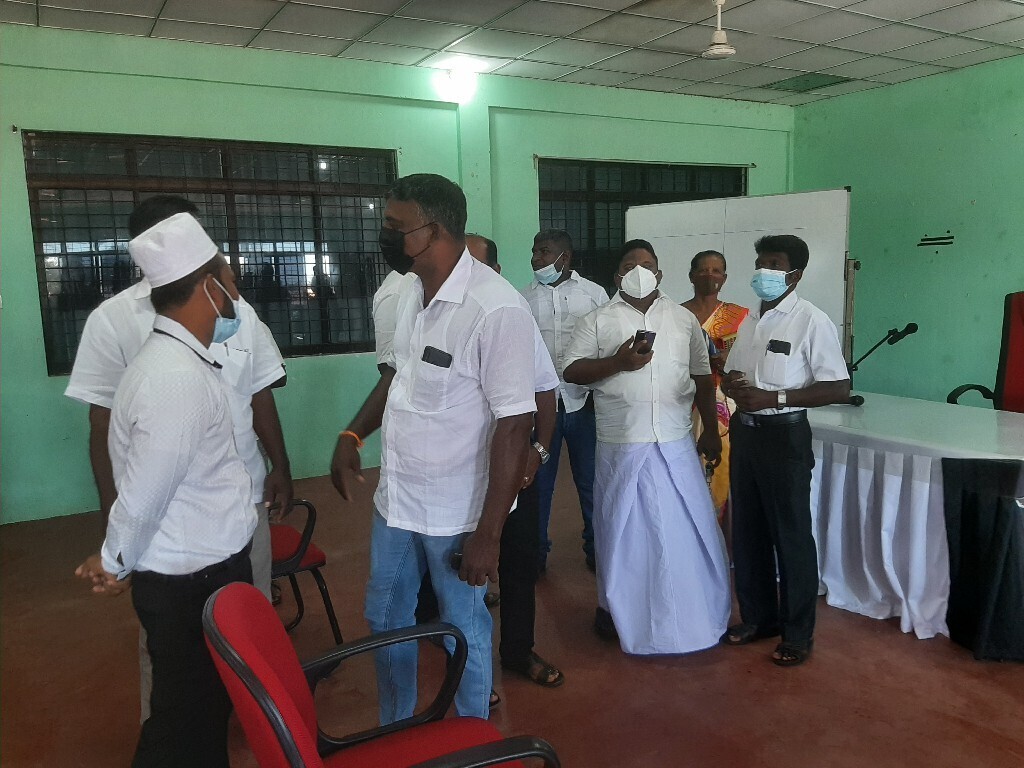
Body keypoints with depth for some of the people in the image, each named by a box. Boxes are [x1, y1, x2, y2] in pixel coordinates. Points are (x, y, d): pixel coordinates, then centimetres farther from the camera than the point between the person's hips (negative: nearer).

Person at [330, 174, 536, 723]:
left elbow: (513, 427, -22)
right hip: (394, 501, 7)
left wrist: (488, 535, -21)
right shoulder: (412, 296, 1)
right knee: (385, 621, 22)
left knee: (462, 634, 14)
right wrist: (352, 435, 5)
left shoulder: (496, 310, -23)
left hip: (455, 514, -7)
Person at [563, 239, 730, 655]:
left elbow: (702, 378, 13)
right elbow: (572, 371, -3)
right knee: (621, 526, 8)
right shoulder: (597, 320, 1)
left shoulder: (684, 319, 9)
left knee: (689, 525, 8)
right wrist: (618, 361, -17)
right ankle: (615, 606, 28)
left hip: (676, 445, 2)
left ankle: (694, 612, 26)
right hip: (621, 446, -2)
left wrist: (711, 431, 12)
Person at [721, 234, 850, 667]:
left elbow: (839, 389, -16)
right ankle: (758, 617, 32)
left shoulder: (811, 321, -12)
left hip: (784, 436, -7)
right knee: (747, 531, 15)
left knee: (791, 535, 4)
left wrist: (772, 398, -22)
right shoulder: (750, 321, 11)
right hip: (745, 432, 7)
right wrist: (730, 383, -5)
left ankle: (798, 633, 19)